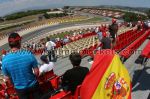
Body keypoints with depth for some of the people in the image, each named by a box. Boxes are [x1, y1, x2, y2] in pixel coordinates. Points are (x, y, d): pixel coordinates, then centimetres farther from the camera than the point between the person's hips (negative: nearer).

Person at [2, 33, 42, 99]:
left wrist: (15, 84, 13)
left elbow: (7, 79, -7)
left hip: (19, 88, 1)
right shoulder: (29, 54, -23)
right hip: (33, 85, -1)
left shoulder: (5, 60, -18)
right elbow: (36, 72, -14)